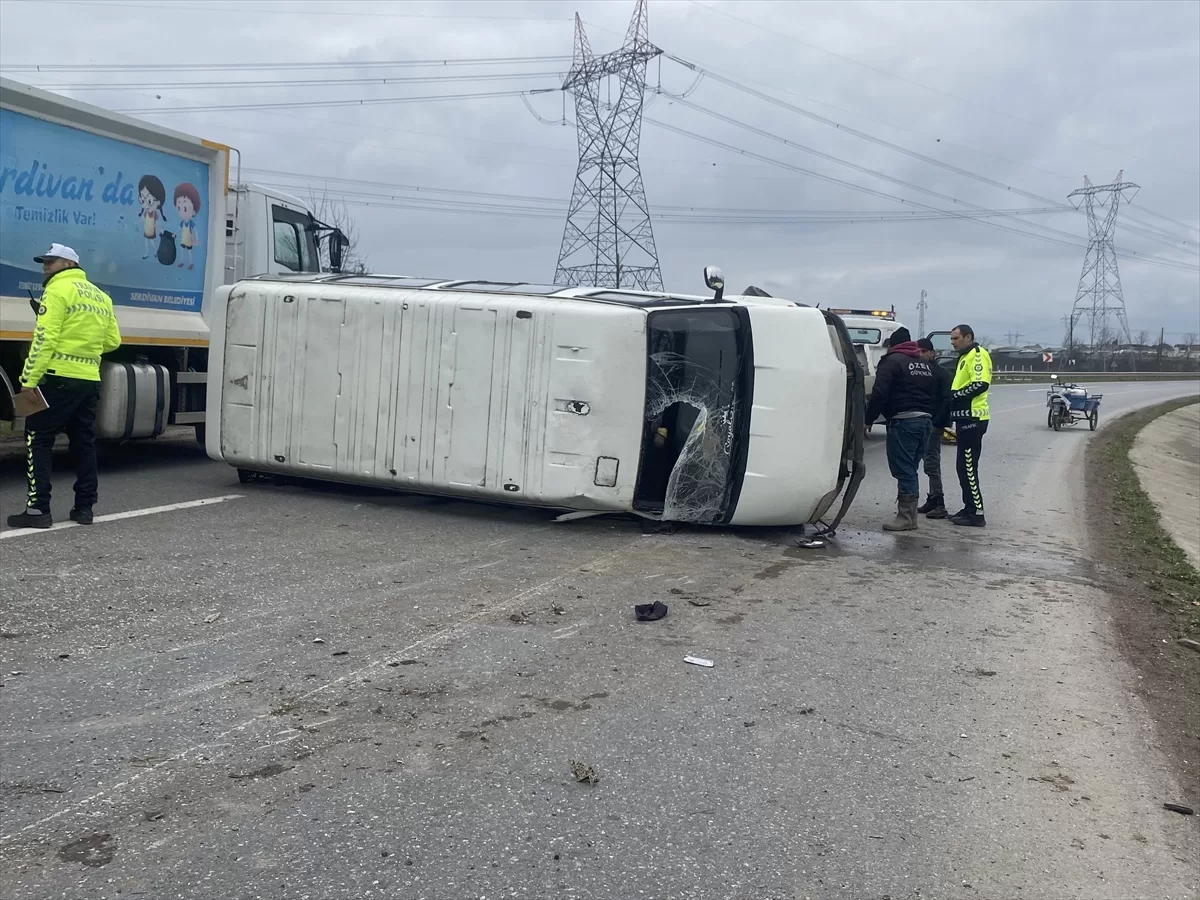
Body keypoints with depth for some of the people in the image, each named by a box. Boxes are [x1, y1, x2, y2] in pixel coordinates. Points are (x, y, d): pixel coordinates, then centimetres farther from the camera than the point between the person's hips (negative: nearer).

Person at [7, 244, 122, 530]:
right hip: (90, 380, 7)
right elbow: (112, 341, 14)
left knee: (38, 441, -2)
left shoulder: (58, 290, -7)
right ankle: (84, 507, 14)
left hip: (58, 378, -7)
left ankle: (38, 509, -5)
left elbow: (44, 339, -15)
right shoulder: (101, 296, 16)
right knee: (84, 442, 12)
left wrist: (29, 380, -16)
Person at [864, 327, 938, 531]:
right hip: (925, 420, 8)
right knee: (910, 470, 15)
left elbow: (879, 393, -12)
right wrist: (929, 416, 21)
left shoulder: (892, 361, -4)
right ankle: (910, 515, 18)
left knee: (903, 470, -6)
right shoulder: (925, 365, 21)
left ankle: (905, 518, -8)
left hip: (904, 422, -8)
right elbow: (934, 396, 20)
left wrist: (869, 419, -6)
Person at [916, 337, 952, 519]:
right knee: (930, 462, 12)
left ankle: (939, 503, -9)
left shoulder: (941, 373, -5)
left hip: (933, 425, -7)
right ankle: (933, 499, 19)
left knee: (931, 463, -11)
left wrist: (937, 422, -20)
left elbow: (946, 400, -12)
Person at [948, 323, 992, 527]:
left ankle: (977, 513, -9)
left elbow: (980, 384, -22)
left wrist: (954, 396, -16)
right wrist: (953, 397, 10)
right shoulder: (965, 357, 22)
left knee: (968, 467, -11)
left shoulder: (977, 354, -10)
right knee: (964, 467, 14)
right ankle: (969, 508, 20)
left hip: (972, 419, -11)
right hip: (966, 419, 11)